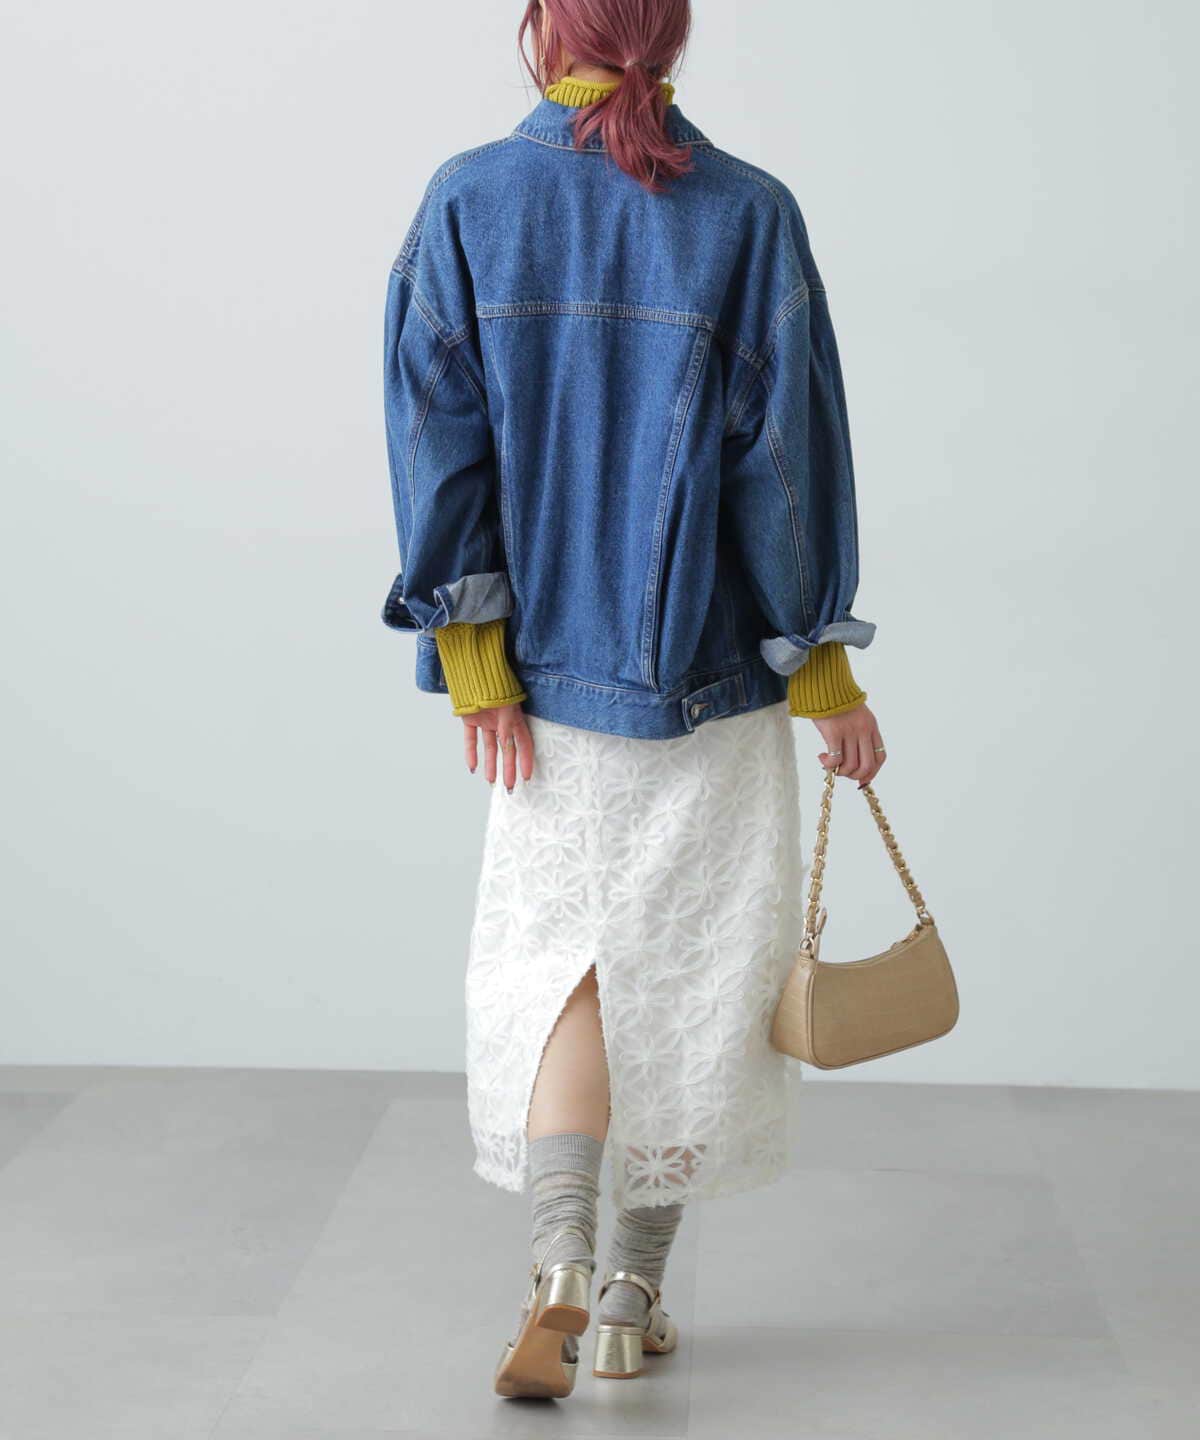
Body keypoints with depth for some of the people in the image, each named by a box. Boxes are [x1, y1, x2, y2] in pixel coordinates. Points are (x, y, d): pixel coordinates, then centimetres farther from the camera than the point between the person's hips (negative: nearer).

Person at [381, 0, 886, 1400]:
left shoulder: (466, 205, -3)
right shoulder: (749, 214, -6)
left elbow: (439, 438, -7)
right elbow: (787, 451, -7)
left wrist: (475, 665, -4)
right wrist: (826, 673, 0)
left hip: (551, 664, 1)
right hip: (714, 661, -1)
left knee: (559, 955, 11)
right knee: (687, 968, 11)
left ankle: (560, 1269, -9)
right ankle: (635, 1295, 20)